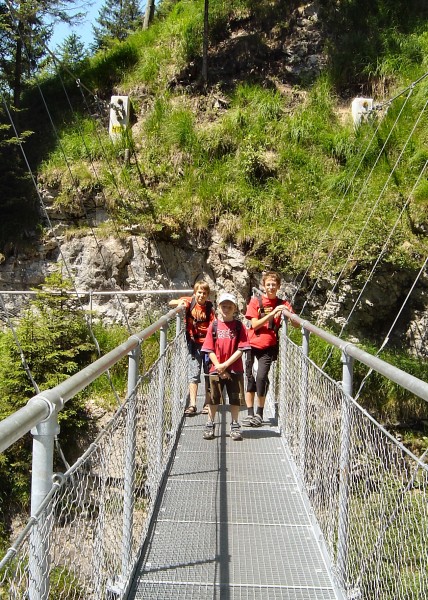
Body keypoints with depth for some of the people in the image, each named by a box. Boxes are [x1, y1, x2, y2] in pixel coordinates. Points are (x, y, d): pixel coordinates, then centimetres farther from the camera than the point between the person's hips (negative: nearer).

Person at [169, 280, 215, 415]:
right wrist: (179, 303, -32)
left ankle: (207, 403, 20)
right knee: (194, 373, -2)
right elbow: (170, 303, -11)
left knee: (208, 373, 9)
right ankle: (192, 405, -3)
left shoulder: (209, 306, -4)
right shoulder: (190, 301, -4)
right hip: (193, 342, -1)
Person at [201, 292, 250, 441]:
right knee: (214, 398, 8)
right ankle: (210, 425, 20)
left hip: (235, 369, -1)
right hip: (216, 369, 1)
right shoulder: (214, 325, 1)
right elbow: (210, 350, -1)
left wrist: (225, 364, -15)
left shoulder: (239, 326, -2)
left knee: (235, 398, 7)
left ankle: (235, 426, 20)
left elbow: (241, 349, -8)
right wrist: (218, 367, -11)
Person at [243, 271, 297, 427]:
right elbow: (255, 324, -10)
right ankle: (250, 413, 13)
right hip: (252, 344, 1)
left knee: (261, 377, -13)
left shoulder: (282, 304, 3)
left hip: (269, 347, -1)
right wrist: (272, 313, -20)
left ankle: (259, 414, 3)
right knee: (249, 378, 2)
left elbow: (296, 324, -4)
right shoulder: (256, 301, 0)